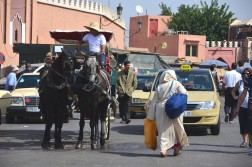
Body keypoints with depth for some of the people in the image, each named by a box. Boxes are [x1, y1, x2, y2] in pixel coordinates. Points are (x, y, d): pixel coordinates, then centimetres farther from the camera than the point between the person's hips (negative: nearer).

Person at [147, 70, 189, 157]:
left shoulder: (159, 87, 12)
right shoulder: (176, 84, 5)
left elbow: (154, 102, 11)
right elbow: (184, 93, -7)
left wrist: (150, 116, 13)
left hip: (161, 110, 2)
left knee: (163, 130, 4)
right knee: (177, 129, 12)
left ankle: (163, 149, -8)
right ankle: (177, 148, 15)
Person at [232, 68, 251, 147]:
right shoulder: (239, 83, 8)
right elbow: (233, 90, 23)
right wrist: (234, 96, 4)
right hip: (242, 107, 2)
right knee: (243, 125, 1)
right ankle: (245, 141, 11)